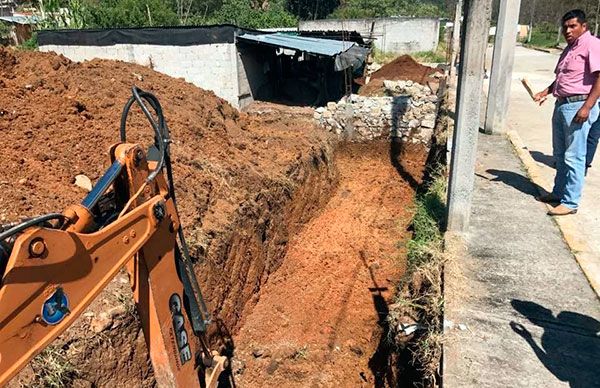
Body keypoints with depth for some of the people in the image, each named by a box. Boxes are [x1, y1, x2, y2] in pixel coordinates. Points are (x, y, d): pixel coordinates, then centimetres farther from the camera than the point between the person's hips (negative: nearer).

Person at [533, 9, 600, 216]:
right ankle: (559, 192, 30)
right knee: (560, 154, 17)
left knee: (573, 157, -6)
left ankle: (570, 202, 1)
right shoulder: (570, 48, 18)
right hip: (562, 105, 10)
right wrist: (546, 91, 10)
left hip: (579, 106, -9)